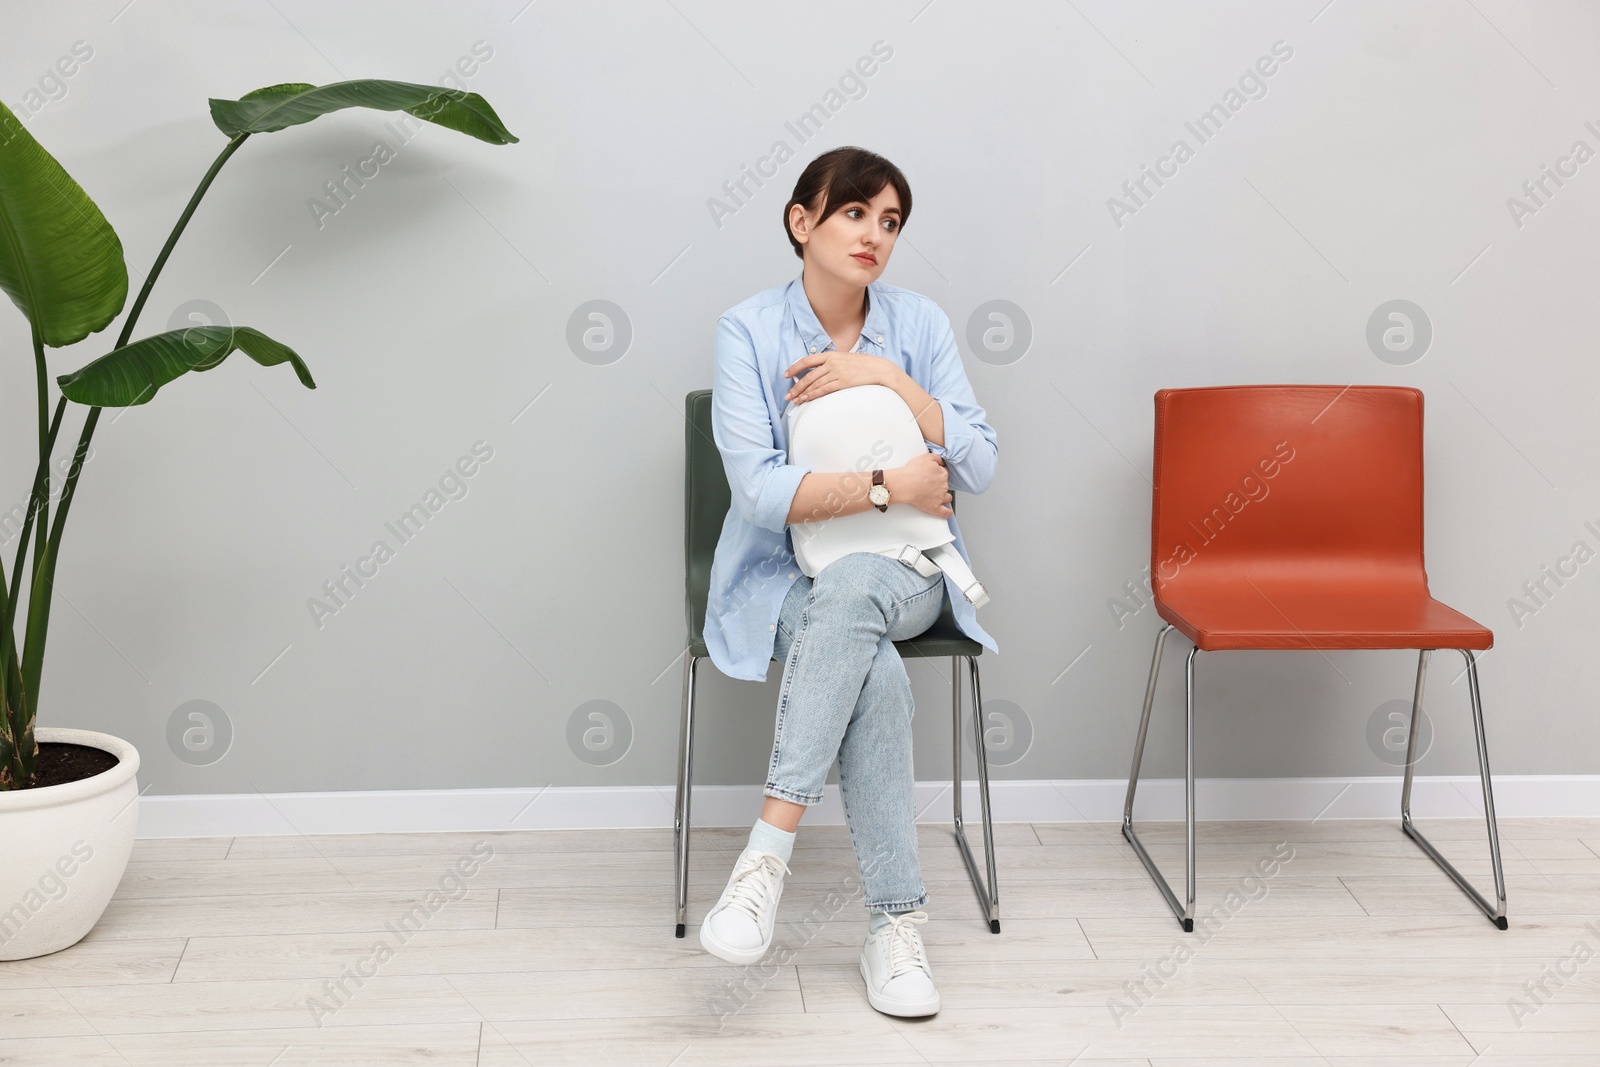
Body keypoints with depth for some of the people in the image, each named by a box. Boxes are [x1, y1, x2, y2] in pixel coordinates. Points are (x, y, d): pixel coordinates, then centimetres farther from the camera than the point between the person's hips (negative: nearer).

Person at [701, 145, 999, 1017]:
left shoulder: (919, 324, 1)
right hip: (783, 578, -1)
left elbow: (978, 469, -5)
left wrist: (891, 380, -15)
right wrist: (890, 485, -19)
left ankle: (770, 848, -36)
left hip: (902, 573, 1)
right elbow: (759, 488, -16)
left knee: (848, 588, -37)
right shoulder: (749, 330, -6)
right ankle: (896, 921, -28)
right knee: (877, 672, -35)